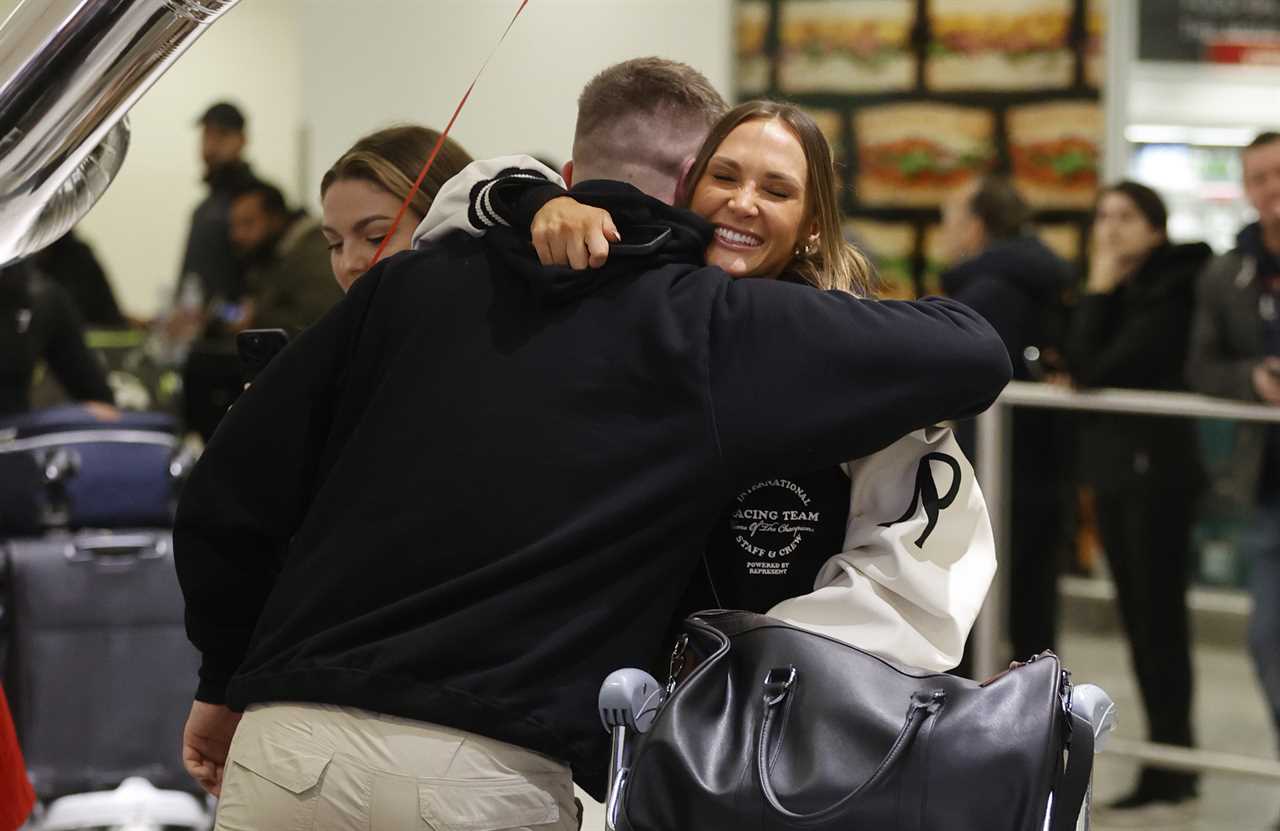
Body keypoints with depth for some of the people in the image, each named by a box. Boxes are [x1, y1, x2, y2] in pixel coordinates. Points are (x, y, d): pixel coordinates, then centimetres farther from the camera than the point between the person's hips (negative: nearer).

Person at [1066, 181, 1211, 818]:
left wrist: (1100, 290, -12)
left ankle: (1171, 768, -1)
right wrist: (1100, 293, -2)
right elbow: (1080, 365, 6)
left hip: (1157, 468, -9)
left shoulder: (1170, 292, -13)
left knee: (1159, 615, -5)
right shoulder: (1117, 291, 13)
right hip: (1113, 466, 9)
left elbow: (1101, 369, -20)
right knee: (1138, 615, 10)